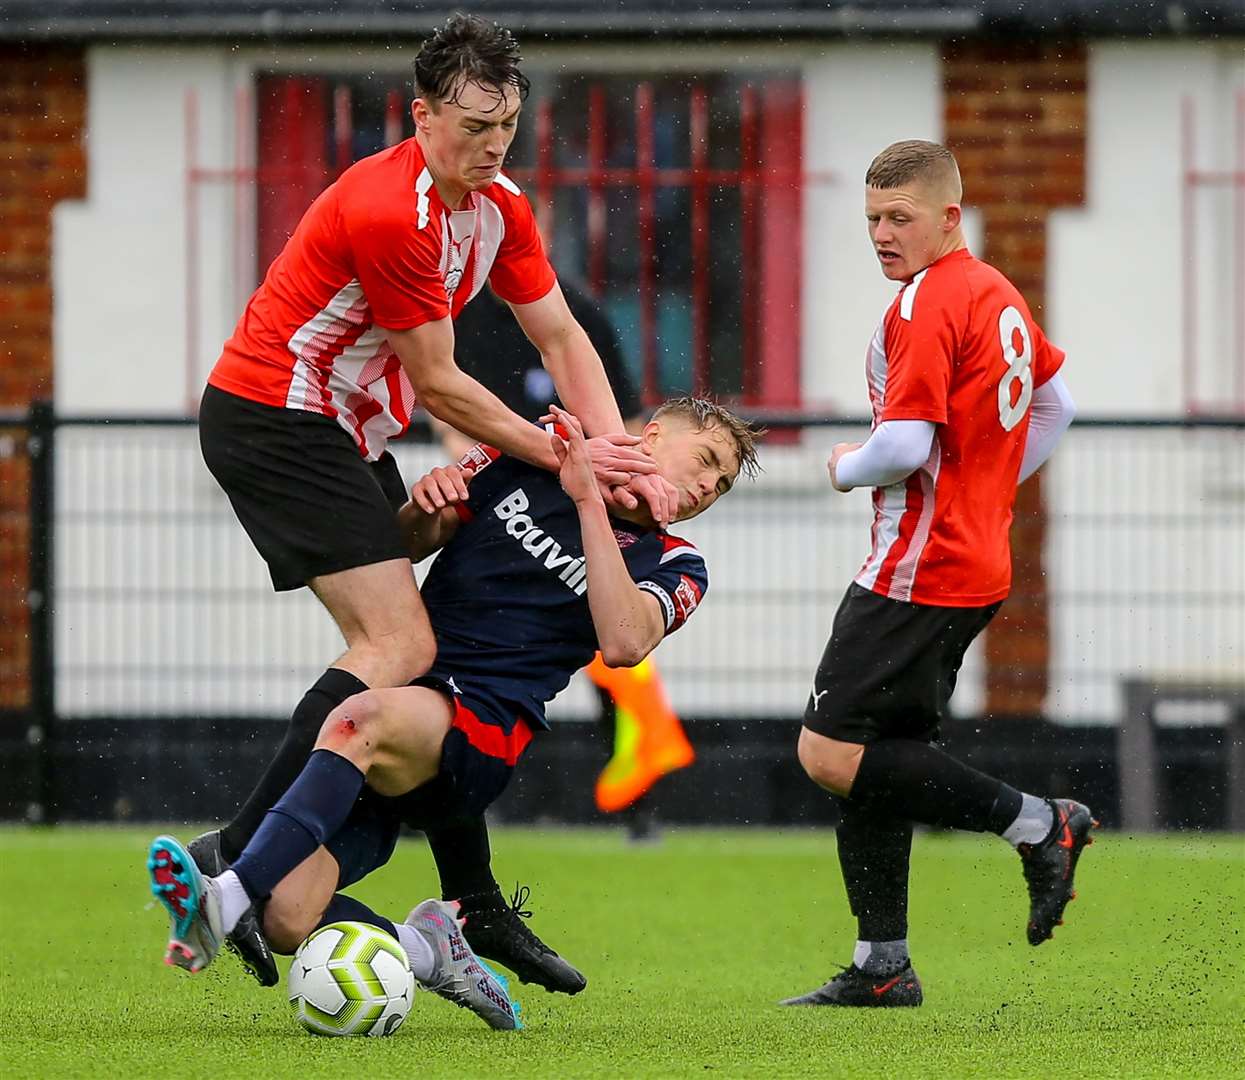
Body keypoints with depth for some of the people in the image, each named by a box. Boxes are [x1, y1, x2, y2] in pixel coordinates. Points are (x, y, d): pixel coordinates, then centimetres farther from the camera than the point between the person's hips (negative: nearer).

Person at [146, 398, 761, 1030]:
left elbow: (624, 642, -10)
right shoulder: (529, 457, 17)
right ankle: (424, 951, 9)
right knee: (290, 922, -19)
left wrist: (588, 502, -10)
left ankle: (224, 904, -50)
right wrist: (422, 509, 0)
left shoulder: (674, 568, 13)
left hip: (486, 725, -3)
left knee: (363, 721, -40)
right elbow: (407, 546, 24)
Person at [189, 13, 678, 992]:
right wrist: (563, 456, -10)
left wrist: (618, 459, -6)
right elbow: (438, 385, -18)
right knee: (398, 648, -19)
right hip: (273, 420, -9)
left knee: (407, 648, 7)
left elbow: (561, 336, 9)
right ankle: (237, 858, -23)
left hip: (349, 433, 9)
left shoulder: (500, 208, 5)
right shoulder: (389, 211, -24)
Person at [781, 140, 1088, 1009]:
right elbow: (1055, 405, 27)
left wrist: (848, 469, -5)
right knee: (870, 754, 11)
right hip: (978, 565, 10)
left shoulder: (926, 306, -16)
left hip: (920, 570, -10)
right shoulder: (999, 295, 14)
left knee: (831, 752, -11)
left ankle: (1037, 823, -8)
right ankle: (883, 966, 11)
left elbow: (905, 444, -25)